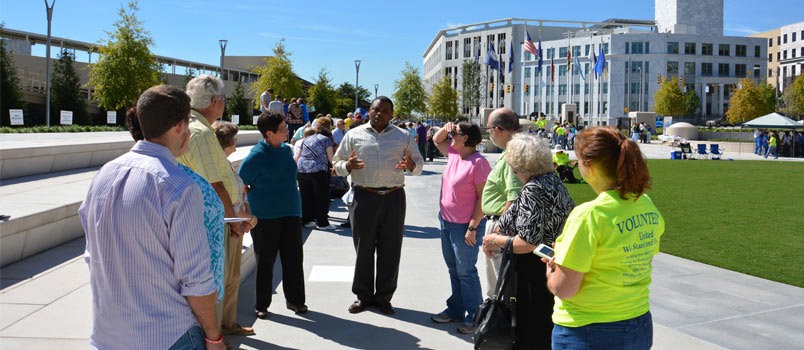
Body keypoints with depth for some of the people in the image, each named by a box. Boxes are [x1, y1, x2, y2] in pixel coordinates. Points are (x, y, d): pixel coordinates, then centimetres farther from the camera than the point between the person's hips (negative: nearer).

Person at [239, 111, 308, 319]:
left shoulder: (286, 149, 9)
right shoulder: (256, 155, -12)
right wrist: (256, 203, -3)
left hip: (291, 213, 6)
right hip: (265, 216, -6)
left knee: (294, 258, 8)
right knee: (265, 261, 5)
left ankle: (295, 300, 22)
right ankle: (261, 305, 19)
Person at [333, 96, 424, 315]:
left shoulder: (403, 137, 12)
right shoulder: (354, 135, 9)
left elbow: (419, 164, 15)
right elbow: (337, 165, 10)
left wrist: (411, 166, -9)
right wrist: (348, 166, -13)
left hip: (394, 198, 1)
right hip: (364, 198, -1)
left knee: (391, 250, 5)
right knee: (363, 249, 4)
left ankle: (383, 297, 18)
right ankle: (363, 296, 18)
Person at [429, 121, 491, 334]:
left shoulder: (478, 163, -18)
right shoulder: (453, 154, 5)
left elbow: (483, 198, -18)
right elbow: (437, 141, 26)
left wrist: (472, 228, -19)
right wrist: (446, 128, 4)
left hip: (465, 226, -8)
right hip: (446, 221, 8)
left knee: (465, 272, 1)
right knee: (453, 270, 18)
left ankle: (473, 318, 14)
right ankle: (456, 310, 32)